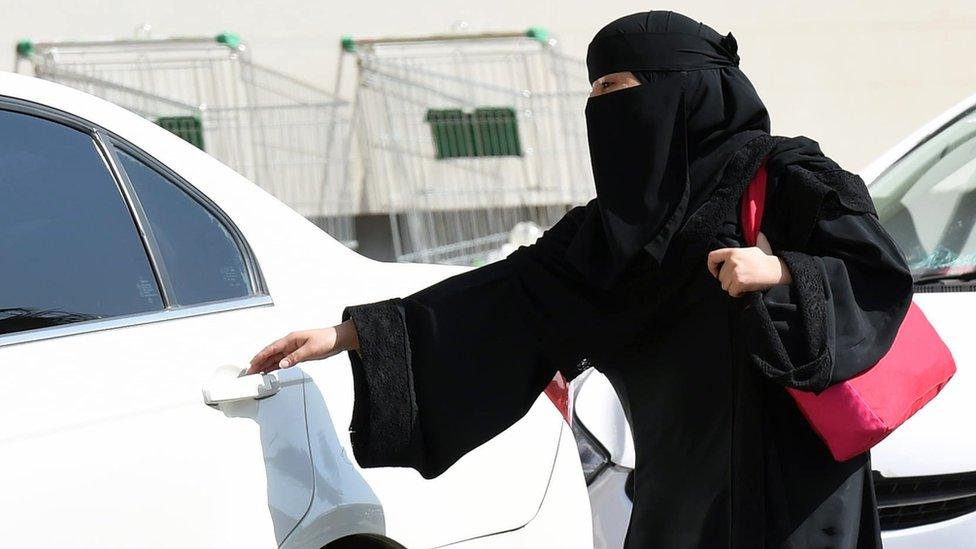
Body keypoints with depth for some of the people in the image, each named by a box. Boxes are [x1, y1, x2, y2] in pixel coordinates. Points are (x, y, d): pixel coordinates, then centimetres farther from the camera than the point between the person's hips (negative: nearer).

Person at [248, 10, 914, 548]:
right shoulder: (627, 215, 13)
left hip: (784, 487, -6)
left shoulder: (786, 179, -5)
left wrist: (783, 273, -29)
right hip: (682, 494, 6)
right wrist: (349, 333, 5)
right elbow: (513, 294, 9)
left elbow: (886, 275, -12)